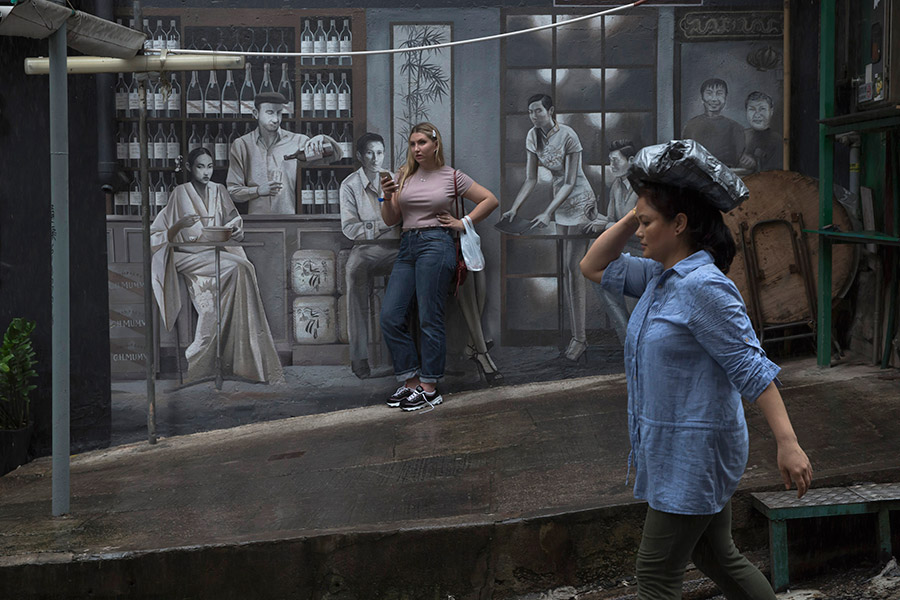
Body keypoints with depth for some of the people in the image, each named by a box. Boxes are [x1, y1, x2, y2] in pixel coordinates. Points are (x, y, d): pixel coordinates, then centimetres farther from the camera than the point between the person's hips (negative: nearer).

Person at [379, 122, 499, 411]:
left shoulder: (452, 177, 4)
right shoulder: (404, 176, 13)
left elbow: (491, 200, 10)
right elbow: (390, 221, 13)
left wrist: (463, 222, 4)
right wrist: (387, 197, -5)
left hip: (436, 244, -5)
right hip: (407, 246, 5)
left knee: (429, 319, -6)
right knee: (390, 316, -3)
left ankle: (429, 388, 1)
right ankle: (411, 381, 6)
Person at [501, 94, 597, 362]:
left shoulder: (568, 137, -22)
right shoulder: (533, 137, 0)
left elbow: (570, 182, -23)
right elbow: (530, 179, 1)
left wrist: (548, 214, -30)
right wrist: (514, 208, -12)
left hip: (580, 202, -8)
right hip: (561, 205, 8)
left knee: (573, 268, -12)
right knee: (567, 270, 7)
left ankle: (579, 338, -8)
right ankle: (578, 336, 12)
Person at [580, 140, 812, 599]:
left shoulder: (703, 287, -21)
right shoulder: (658, 276, 7)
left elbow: (752, 368, -23)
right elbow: (594, 267, 17)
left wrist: (788, 444, -26)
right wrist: (634, 214, 4)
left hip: (695, 453, -9)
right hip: (671, 450, 9)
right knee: (718, 558, 19)